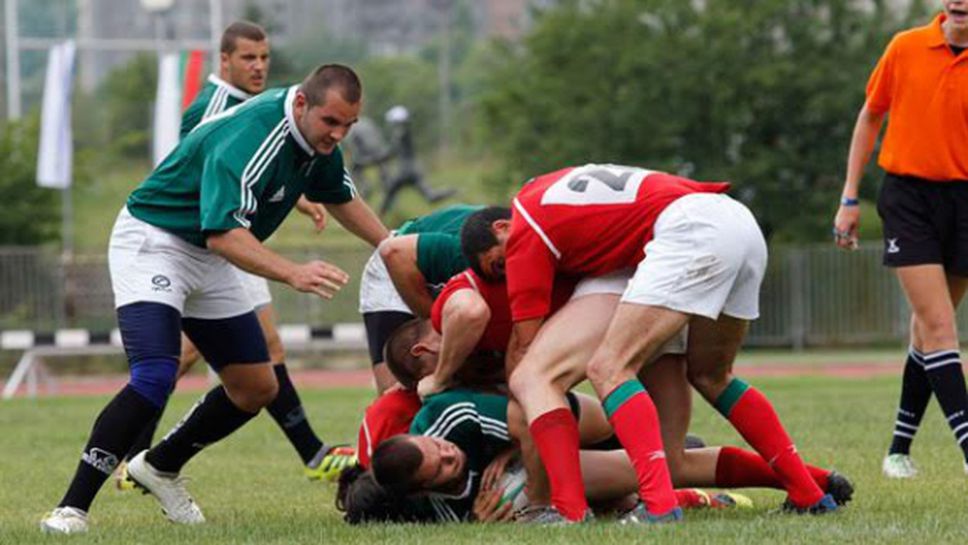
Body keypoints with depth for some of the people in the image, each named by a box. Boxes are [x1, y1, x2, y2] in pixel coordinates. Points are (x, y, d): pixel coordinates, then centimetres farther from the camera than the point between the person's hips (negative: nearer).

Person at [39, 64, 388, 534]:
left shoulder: (317, 139, -1)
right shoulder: (247, 141, -31)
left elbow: (341, 198, 20)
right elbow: (224, 233, -39)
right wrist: (293, 274, -50)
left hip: (208, 263, 9)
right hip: (152, 243, -9)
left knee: (257, 389, 8)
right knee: (154, 379, -27)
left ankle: (160, 467, 29)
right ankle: (72, 508, -24)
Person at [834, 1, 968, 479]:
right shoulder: (906, 48, 0)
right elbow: (870, 117, 11)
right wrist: (849, 198, 9)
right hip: (908, 193, -1)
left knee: (929, 328, 10)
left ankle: (900, 446, 23)